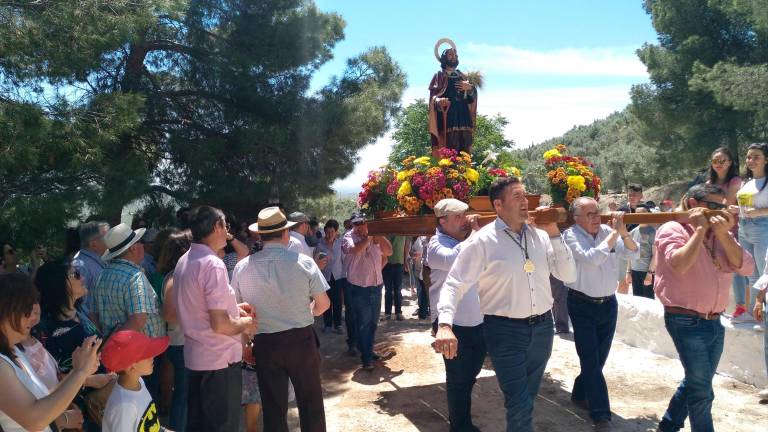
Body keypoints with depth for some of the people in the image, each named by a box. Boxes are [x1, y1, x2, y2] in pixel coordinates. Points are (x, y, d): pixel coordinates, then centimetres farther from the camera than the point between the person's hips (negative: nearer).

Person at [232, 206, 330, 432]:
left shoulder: (242, 267, -6)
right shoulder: (303, 262, -12)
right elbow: (323, 303, -4)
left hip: (264, 343, 2)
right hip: (301, 340, -1)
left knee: (273, 406, 14)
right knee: (310, 402, 15)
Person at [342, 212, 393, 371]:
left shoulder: (375, 237, 6)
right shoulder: (349, 237, -8)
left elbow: (388, 252, 0)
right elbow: (355, 250, -28)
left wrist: (380, 235, -11)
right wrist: (369, 236, -19)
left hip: (376, 286, 5)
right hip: (359, 288, -5)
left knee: (373, 322, 16)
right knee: (363, 323, -2)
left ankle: (369, 350, 33)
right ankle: (366, 357, 7)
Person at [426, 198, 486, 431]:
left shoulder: (469, 240, 7)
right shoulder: (436, 245, -12)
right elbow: (455, 260, -32)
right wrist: (474, 232, -20)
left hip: (478, 321, 7)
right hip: (453, 324, -7)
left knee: (469, 374, 23)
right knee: (458, 378, 8)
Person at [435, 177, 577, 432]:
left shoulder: (540, 235, 3)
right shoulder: (483, 241, -12)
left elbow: (569, 276, 2)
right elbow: (454, 284, -16)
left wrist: (554, 235, -6)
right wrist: (445, 325, -31)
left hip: (542, 327, 5)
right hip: (505, 330, -5)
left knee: (527, 398, 21)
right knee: (520, 405, -5)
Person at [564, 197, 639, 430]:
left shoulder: (608, 231, 0)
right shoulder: (571, 236, -14)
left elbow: (633, 253, -4)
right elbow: (591, 259, -28)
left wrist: (624, 232, -21)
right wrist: (615, 233, -25)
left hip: (609, 304, 5)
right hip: (582, 306, -5)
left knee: (599, 358, 15)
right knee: (591, 360, -4)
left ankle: (580, 394, 36)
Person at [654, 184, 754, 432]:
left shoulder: (720, 233, 11)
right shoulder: (673, 230, -8)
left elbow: (746, 268, 0)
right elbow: (680, 265, -26)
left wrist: (723, 234, -11)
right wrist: (700, 229, -16)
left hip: (714, 322, 8)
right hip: (686, 322, -8)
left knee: (697, 383, 20)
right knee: (701, 390, -1)